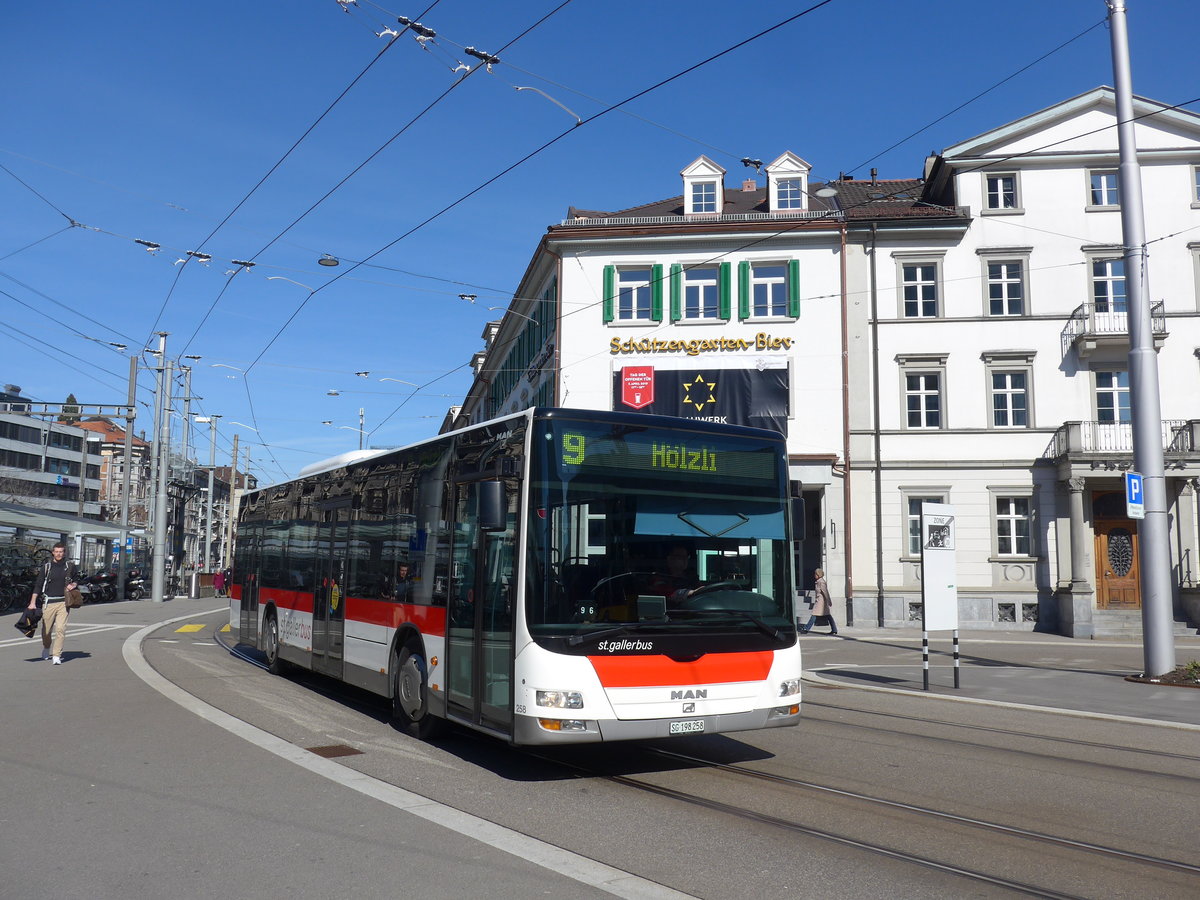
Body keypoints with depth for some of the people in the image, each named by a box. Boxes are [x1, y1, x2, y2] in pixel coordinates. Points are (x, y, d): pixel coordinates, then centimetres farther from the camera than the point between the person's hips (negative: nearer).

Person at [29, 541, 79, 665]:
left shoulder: (70, 566, 5)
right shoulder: (47, 567, 3)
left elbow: (77, 579, 19)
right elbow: (38, 585, 5)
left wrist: (73, 585, -4)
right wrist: (33, 602, -1)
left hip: (63, 602, 0)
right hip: (49, 602, 1)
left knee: (61, 629, -12)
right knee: (46, 630, 10)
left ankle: (57, 656, -8)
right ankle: (46, 649, 38)